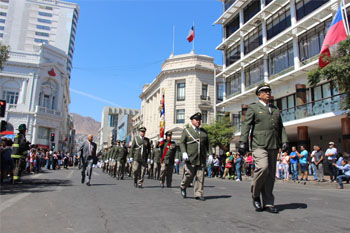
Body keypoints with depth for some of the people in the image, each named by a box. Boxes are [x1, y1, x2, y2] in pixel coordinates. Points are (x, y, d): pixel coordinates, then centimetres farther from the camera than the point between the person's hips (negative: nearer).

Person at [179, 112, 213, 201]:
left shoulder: (204, 132, 17)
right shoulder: (186, 130, 6)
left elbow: (208, 144, 16)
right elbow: (182, 142, -3)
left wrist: (210, 154, 6)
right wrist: (184, 152, -18)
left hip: (201, 159, 3)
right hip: (190, 158, -3)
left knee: (200, 177, 0)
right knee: (189, 175, -1)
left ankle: (198, 194, 9)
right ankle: (183, 187, 26)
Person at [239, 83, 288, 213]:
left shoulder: (275, 109, 23)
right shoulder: (253, 107, 7)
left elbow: (281, 127, 21)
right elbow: (246, 125, -2)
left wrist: (284, 141, 6)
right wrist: (243, 142, -13)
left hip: (273, 146, 5)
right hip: (259, 145, -5)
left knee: (271, 174, 4)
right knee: (263, 168, -24)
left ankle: (268, 204, 12)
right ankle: (255, 194, 0)